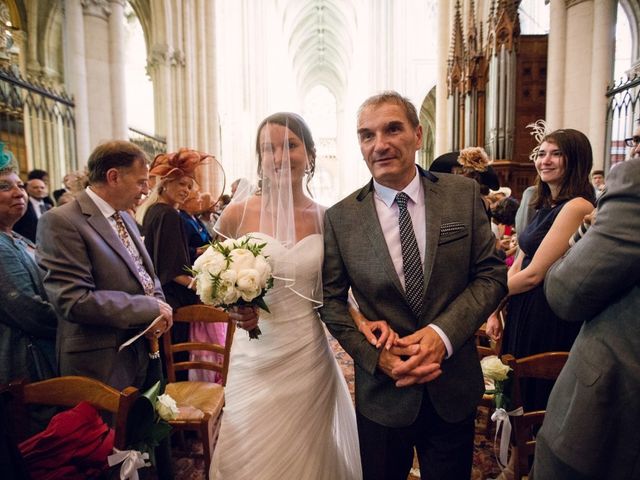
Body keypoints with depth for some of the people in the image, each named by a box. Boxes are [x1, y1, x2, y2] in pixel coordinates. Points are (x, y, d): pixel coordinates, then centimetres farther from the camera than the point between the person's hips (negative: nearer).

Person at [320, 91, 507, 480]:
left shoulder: (464, 194, -5)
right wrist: (376, 354, -15)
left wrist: (443, 332, -17)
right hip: (383, 392, 0)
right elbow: (331, 300, -2)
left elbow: (492, 274, -4)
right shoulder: (340, 218, -8)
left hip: (455, 388, 1)